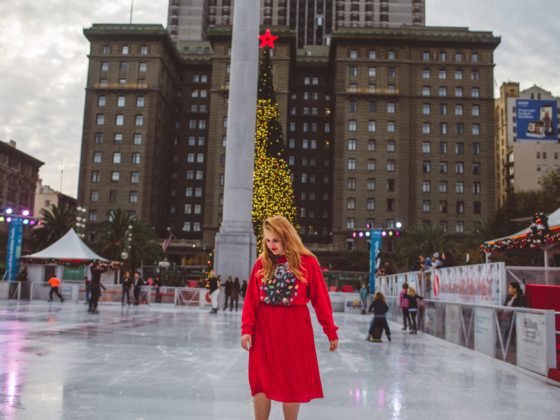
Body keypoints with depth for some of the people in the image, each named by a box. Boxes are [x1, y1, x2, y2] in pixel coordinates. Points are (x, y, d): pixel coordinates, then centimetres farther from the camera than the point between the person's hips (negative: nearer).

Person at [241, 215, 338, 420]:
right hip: (264, 328, 2)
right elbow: (251, 299, 1)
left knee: (293, 383, 8)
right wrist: (247, 328, -9)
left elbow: (320, 298, -1)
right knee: (261, 382, 6)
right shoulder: (262, 263, 3)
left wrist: (331, 331, -1)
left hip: (295, 328, -2)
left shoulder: (307, 262, -3)